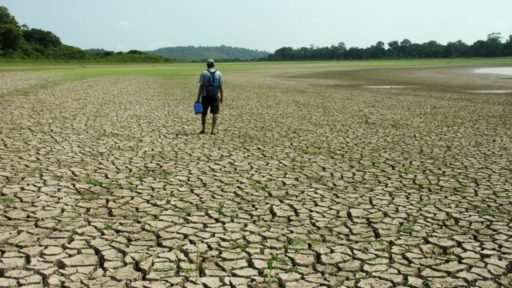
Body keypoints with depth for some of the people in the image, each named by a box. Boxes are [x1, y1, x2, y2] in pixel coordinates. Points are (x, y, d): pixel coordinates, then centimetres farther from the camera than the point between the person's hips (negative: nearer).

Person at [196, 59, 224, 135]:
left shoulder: (204, 74, -4)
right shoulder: (219, 74, 2)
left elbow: (201, 86, -8)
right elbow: (221, 86, -1)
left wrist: (198, 98, -6)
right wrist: (222, 97, 5)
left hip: (206, 96, -1)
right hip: (215, 96, 1)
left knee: (204, 113, 11)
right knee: (215, 113, 3)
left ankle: (203, 129, 15)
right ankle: (213, 130, -1)